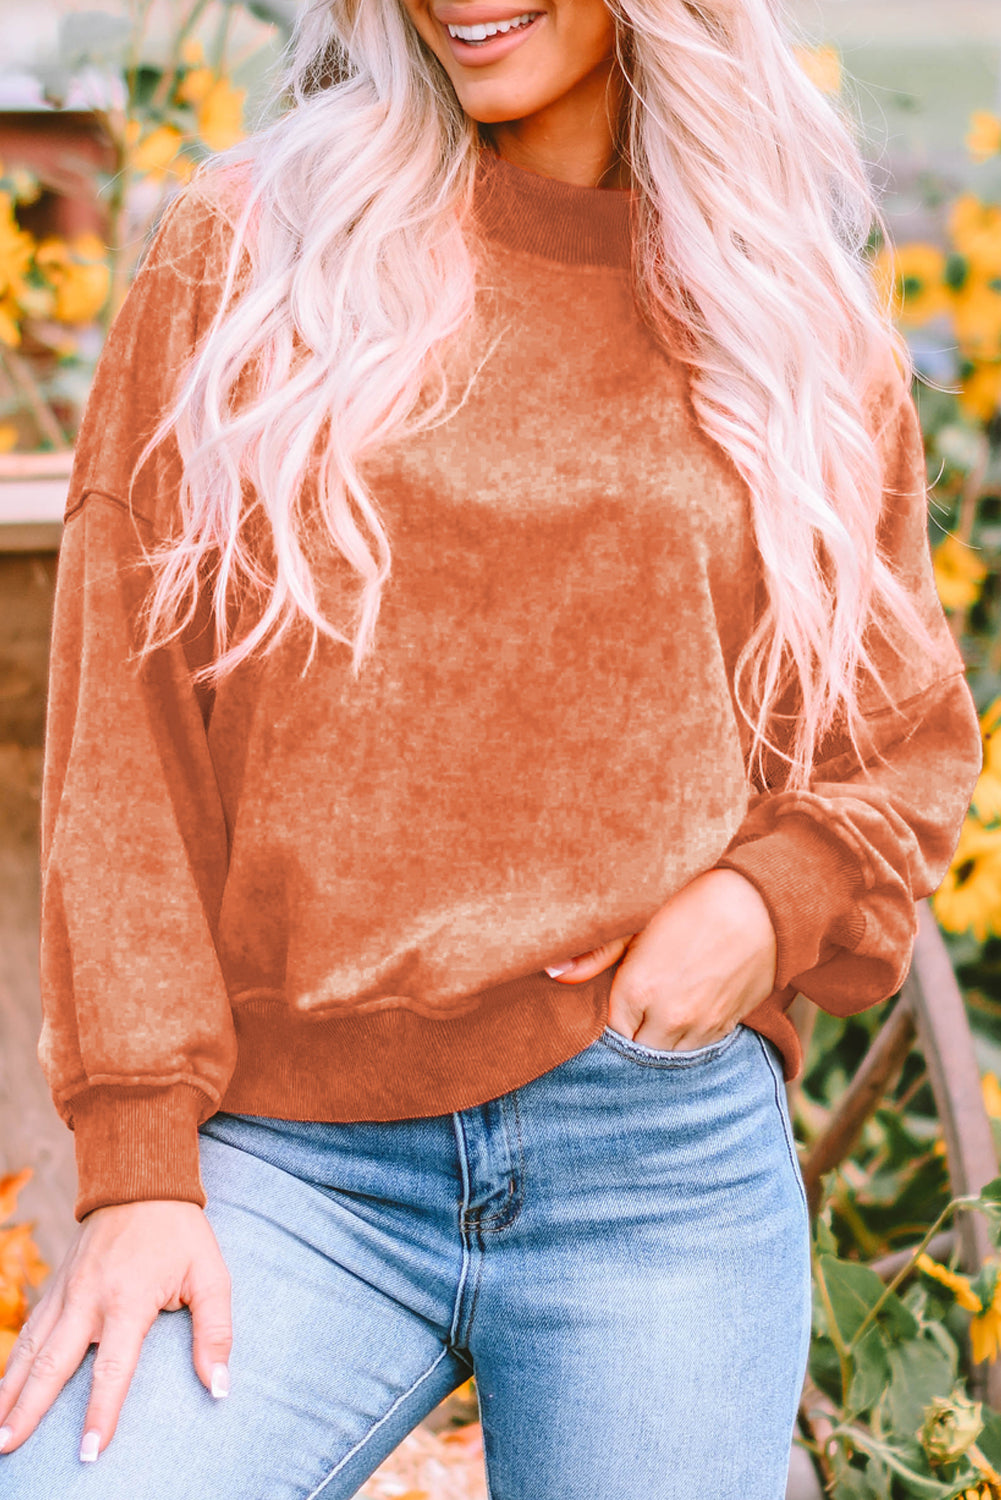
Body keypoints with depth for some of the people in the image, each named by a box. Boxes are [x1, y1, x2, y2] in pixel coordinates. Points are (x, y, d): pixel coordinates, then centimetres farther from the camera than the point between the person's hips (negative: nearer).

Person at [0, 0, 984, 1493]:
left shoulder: (803, 320, 10)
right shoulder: (245, 251, 6)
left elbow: (905, 750, 17)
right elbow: (122, 713, 1)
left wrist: (766, 902, -5)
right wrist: (137, 1159, -7)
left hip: (664, 1160, 1)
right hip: (288, 1161, -1)